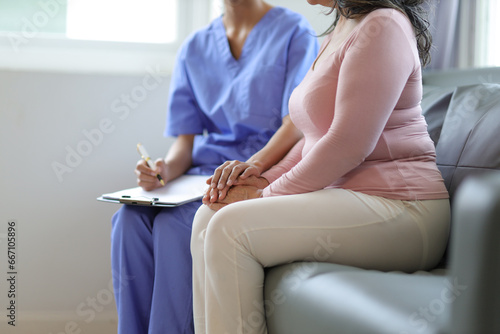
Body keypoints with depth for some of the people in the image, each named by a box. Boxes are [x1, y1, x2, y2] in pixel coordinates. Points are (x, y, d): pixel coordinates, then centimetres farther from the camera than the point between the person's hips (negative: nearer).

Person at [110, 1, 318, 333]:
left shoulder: (294, 32, 1)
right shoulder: (194, 48, 15)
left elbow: (297, 125, -9)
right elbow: (185, 139, 10)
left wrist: (252, 166, -27)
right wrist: (166, 169, -14)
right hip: (204, 169, 5)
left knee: (174, 225, -30)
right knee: (131, 219, -24)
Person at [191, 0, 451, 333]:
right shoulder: (340, 32, 20)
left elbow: (348, 146, -19)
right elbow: (316, 137, 23)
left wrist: (268, 194, -11)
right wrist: (266, 177, 7)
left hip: (397, 207, -10)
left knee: (231, 229, -23)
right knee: (209, 218, -1)